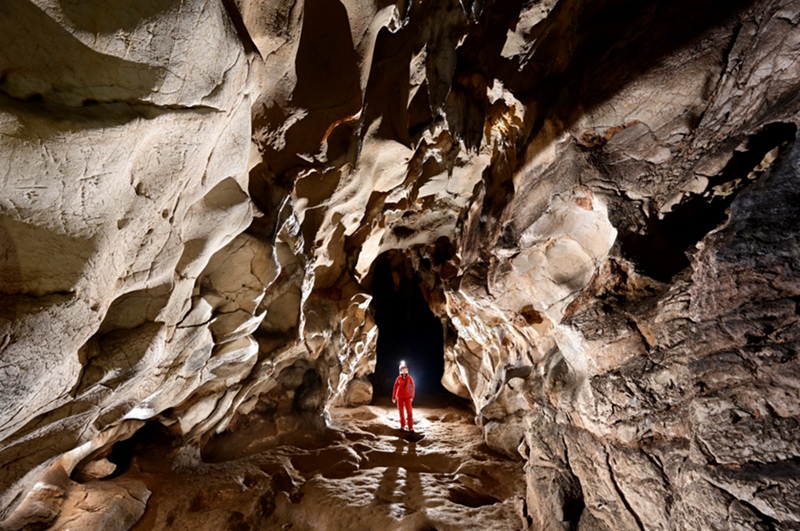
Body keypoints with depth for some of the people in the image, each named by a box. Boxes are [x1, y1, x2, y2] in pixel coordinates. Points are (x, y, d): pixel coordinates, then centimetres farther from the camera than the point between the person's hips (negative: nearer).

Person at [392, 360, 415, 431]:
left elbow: (412, 387, -1)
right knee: (401, 411, 8)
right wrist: (393, 397, 3)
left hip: (407, 397, -1)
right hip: (399, 397, 1)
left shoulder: (409, 378, -6)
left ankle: (411, 427, 1)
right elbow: (395, 388, 1)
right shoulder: (398, 378, -5)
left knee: (409, 412, -6)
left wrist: (412, 397, -5)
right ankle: (402, 425, 22)